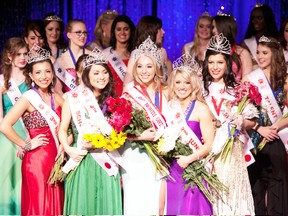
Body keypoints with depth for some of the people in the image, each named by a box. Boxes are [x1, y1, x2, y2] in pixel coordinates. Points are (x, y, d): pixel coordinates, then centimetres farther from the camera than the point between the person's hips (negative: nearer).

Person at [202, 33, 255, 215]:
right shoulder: (201, 89, 5)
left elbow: (252, 122, 5)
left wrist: (242, 122, -15)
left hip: (231, 149, -1)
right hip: (207, 148, 1)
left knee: (230, 185, -2)